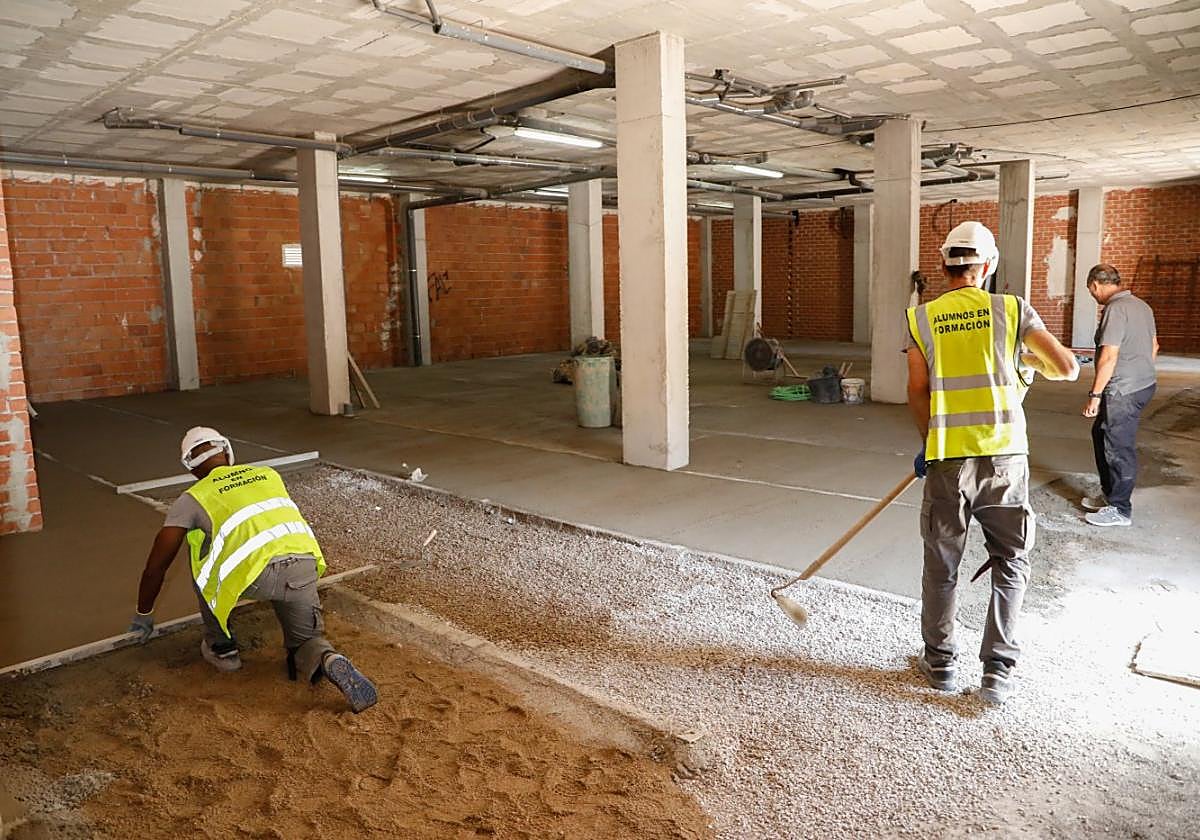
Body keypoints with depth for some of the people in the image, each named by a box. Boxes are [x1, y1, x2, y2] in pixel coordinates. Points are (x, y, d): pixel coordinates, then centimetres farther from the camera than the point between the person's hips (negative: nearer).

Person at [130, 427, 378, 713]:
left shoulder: (193, 497, 19)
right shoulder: (268, 475, 30)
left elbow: (156, 566, 23)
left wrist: (143, 615, 39)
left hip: (259, 574, -3)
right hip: (306, 565, 4)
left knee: (197, 540, 28)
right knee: (305, 645, 24)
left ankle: (221, 647, 31)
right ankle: (328, 661, -13)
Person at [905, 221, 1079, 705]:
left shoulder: (921, 318, 1)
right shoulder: (1011, 310, 0)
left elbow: (918, 393, 0)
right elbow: (1068, 367, 0)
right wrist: (1033, 363, 22)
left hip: (948, 460, 0)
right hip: (1004, 457, 0)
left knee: (941, 565, 13)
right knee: (1011, 564, 14)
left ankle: (940, 663, 26)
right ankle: (998, 672, 16)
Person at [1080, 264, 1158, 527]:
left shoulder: (1115, 309, -19)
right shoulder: (1141, 305, 11)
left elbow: (1109, 357, -23)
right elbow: (1153, 346, 19)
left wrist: (1095, 394, -19)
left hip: (1123, 391, -10)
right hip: (1144, 384, 10)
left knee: (1118, 448, 0)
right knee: (1101, 434, 20)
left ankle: (1120, 509, 11)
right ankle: (1110, 494, 30)